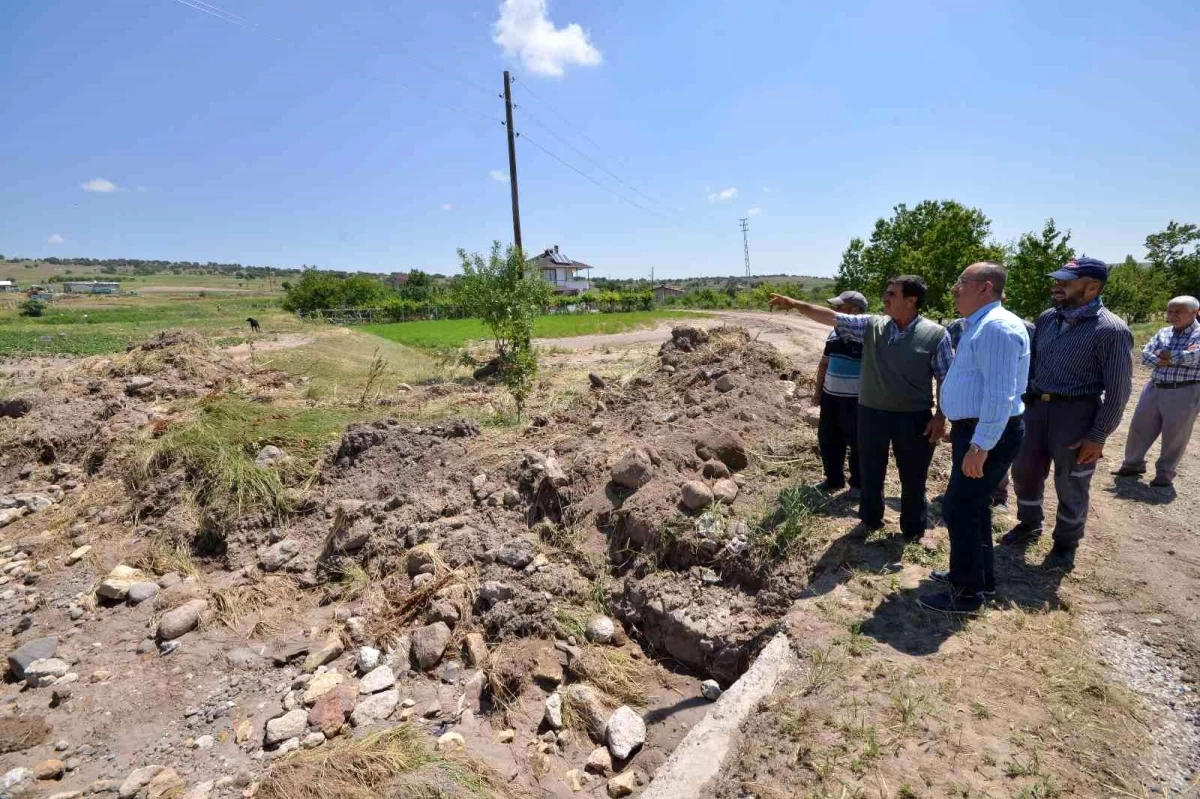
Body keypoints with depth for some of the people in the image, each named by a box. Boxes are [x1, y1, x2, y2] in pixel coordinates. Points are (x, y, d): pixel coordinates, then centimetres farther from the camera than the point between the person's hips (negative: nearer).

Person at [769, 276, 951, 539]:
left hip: (914, 417, -3)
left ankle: (913, 528, 33)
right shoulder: (872, 326, -1)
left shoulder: (935, 334, -9)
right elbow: (832, 317, -3)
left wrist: (940, 417, -9)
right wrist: (795, 304, -10)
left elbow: (947, 380, -5)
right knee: (871, 472, 18)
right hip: (872, 413, 3)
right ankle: (870, 520, 39)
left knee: (913, 477, 12)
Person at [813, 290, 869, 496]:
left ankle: (858, 484, 23)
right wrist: (818, 390, 15)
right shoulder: (833, 334, 7)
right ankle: (834, 480, 31)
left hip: (856, 401, -7)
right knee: (828, 440, 14)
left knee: (857, 444, 7)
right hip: (830, 397, 7)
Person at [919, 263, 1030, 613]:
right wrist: (962, 432, 24)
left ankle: (966, 594, 10)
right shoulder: (978, 325, 14)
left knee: (959, 509, -3)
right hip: (974, 429, 11)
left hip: (988, 434, -11)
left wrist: (980, 446, -28)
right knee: (972, 505, 20)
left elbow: (1000, 394, -27)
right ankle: (978, 577, 36)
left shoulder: (997, 326, -20)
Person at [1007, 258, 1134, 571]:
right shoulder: (1047, 319, 4)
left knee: (1071, 485, 9)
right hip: (1036, 407, 6)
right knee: (1024, 472, 16)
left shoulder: (1110, 330, -15)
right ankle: (1028, 525, 39)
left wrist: (1098, 436, -14)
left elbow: (1118, 389, -13)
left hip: (1076, 413, -6)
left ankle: (1065, 543, 29)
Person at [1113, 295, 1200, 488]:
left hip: (1184, 393, -5)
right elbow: (1145, 355, -1)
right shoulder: (1163, 332, 8)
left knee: (1174, 436, 5)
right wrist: (1171, 360, -16)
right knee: (1139, 427, 11)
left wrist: (1164, 354, -7)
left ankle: (1165, 472, 20)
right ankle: (1133, 463, 27)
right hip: (1154, 389, 5)